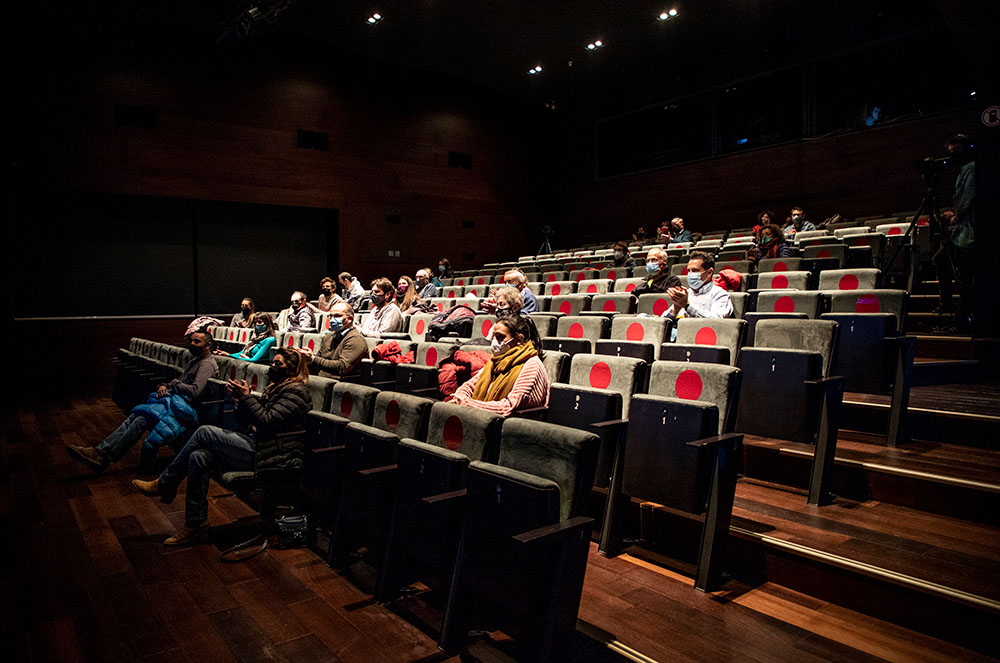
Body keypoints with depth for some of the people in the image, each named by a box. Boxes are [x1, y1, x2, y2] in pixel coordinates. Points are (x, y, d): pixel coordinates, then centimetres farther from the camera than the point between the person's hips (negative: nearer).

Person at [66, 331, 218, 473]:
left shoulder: (207, 364, -7)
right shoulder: (195, 360, 27)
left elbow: (194, 391, -21)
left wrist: (175, 384, -3)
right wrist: (164, 386, 6)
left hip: (182, 407, -10)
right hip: (173, 400, 10)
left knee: (142, 419, -24)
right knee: (134, 416, -11)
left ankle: (104, 457, -24)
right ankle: (101, 450, -20)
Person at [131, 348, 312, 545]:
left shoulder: (295, 392, -7)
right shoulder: (275, 388, 23)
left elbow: (268, 423, -18)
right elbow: (246, 423, 21)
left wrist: (247, 398, -12)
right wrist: (241, 400, 4)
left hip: (267, 455, -9)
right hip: (256, 445, 9)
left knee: (206, 432, -14)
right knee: (199, 457, -11)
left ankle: (165, 483, 2)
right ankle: (196, 525, -5)